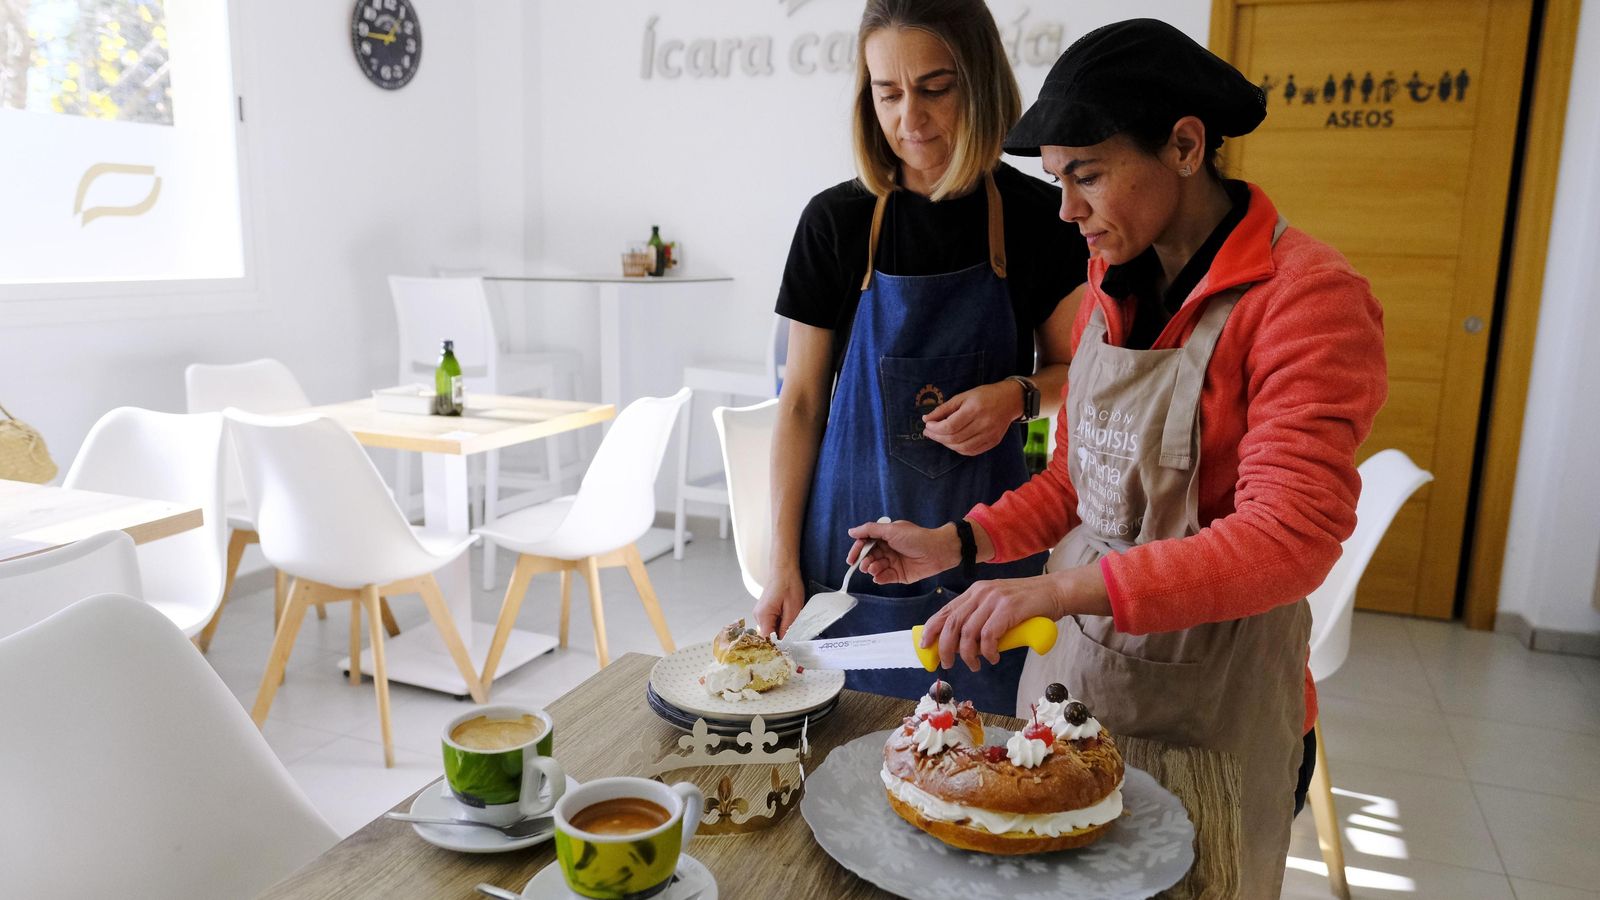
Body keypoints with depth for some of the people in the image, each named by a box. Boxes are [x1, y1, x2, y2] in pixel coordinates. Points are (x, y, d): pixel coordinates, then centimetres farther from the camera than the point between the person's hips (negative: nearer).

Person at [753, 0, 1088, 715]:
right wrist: (784, 563, -4)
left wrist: (1018, 396, -16)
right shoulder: (836, 220, -4)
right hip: (852, 533, 0)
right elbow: (802, 402, -1)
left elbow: (1074, 370, 8)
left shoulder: (1038, 218, -4)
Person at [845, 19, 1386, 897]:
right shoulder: (1111, 283, 3)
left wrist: (1066, 588, -33)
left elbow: (1290, 537, -25)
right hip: (1071, 658, 6)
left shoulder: (1306, 296, -17)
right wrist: (958, 542, -3)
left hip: (1211, 698, -5)